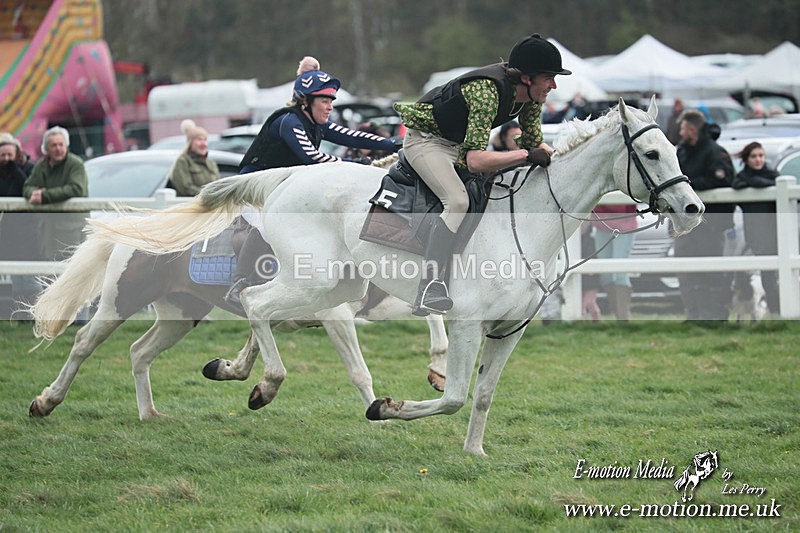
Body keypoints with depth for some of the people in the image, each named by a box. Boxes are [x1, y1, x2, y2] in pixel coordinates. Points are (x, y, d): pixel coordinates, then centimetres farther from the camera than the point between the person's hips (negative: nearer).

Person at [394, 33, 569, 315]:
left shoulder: (531, 95, -12)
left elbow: (533, 142, 2)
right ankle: (429, 290, -35)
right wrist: (526, 154, -46)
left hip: (460, 142, 9)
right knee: (457, 201, -29)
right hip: (426, 139, -9)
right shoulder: (486, 91, -37)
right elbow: (474, 159, -45)